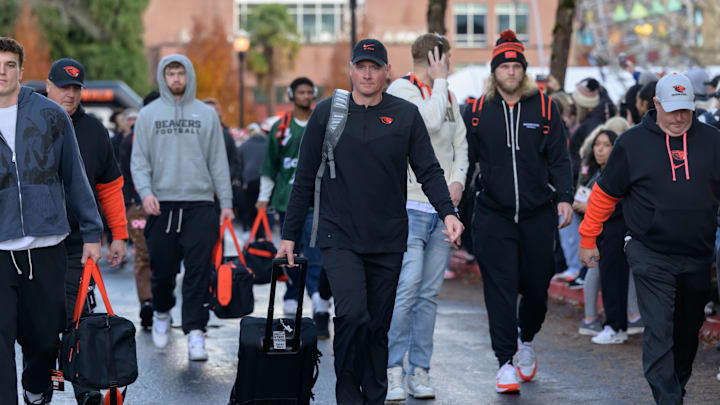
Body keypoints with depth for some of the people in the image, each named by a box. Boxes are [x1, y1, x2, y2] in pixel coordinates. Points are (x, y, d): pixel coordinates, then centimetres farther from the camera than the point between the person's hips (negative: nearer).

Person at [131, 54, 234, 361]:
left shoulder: (207, 114, 9)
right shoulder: (148, 115, 8)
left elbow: (218, 161, 8)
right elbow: (139, 160, 5)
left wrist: (226, 202, 3)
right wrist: (145, 192, -12)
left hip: (200, 203, 0)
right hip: (161, 204, 0)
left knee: (198, 272, -6)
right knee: (162, 269, 7)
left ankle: (195, 331, -6)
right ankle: (161, 313, 34)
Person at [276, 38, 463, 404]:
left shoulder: (406, 115, 4)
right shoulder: (327, 113, 3)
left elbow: (429, 170, 2)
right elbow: (305, 178, 6)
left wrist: (447, 212, -16)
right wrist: (289, 234, 5)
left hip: (388, 240, 2)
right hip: (340, 237, -2)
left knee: (378, 327, 8)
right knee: (352, 314, -19)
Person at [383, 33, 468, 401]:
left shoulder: (447, 95, 17)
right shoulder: (400, 89, -4)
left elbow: (460, 142, 19)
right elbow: (430, 121, -19)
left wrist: (458, 178, 2)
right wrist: (439, 81, -7)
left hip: (442, 209, 7)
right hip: (411, 207, -6)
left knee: (429, 293, 6)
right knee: (406, 288, -14)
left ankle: (419, 370, 10)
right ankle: (392, 368, -7)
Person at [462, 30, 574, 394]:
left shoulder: (544, 108, 4)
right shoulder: (477, 111, 4)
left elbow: (558, 159, 5)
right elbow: (465, 157, 9)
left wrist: (564, 197, -5)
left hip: (537, 214, 1)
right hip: (493, 216, -1)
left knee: (537, 285, 9)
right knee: (500, 290, -5)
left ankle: (526, 340, 37)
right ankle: (505, 362, -1)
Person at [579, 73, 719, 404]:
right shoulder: (633, 142, 0)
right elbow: (605, 194, 6)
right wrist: (587, 240, 7)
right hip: (650, 256, -3)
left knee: (688, 331, 16)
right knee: (659, 332, -12)